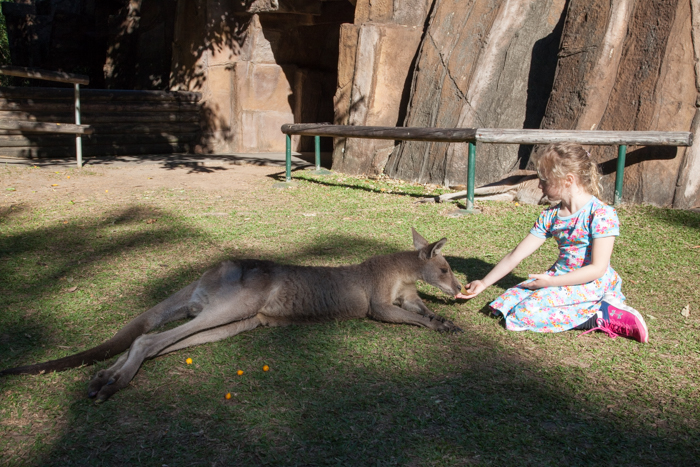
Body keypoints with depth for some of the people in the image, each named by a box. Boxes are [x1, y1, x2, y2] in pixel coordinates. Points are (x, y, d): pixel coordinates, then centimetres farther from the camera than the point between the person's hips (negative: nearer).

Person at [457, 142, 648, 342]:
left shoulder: (601, 214, -15)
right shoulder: (550, 216, 5)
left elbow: (598, 268, -19)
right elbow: (515, 256, 6)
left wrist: (550, 282, -21)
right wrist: (483, 283, 2)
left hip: (591, 286, -8)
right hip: (559, 278, 8)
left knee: (524, 313, -22)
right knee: (508, 301, -8)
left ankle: (603, 315, -10)